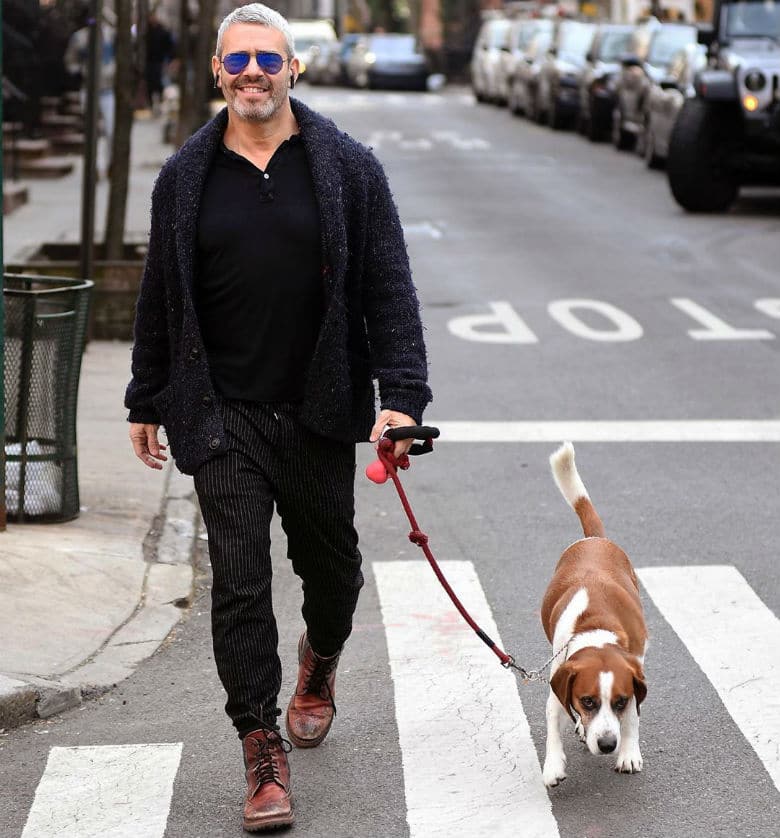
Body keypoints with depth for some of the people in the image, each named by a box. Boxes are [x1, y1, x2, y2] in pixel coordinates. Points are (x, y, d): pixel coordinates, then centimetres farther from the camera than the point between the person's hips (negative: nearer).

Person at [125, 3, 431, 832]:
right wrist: (148, 401, 14)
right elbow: (160, 297, 11)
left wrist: (401, 394, -12)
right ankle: (263, 751, 5)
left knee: (330, 564, 15)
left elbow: (389, 287, -3)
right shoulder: (186, 176, 4)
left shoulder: (348, 169, -1)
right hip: (223, 419, 0)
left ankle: (318, 665, 46)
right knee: (240, 583, -3)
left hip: (318, 413, 0)